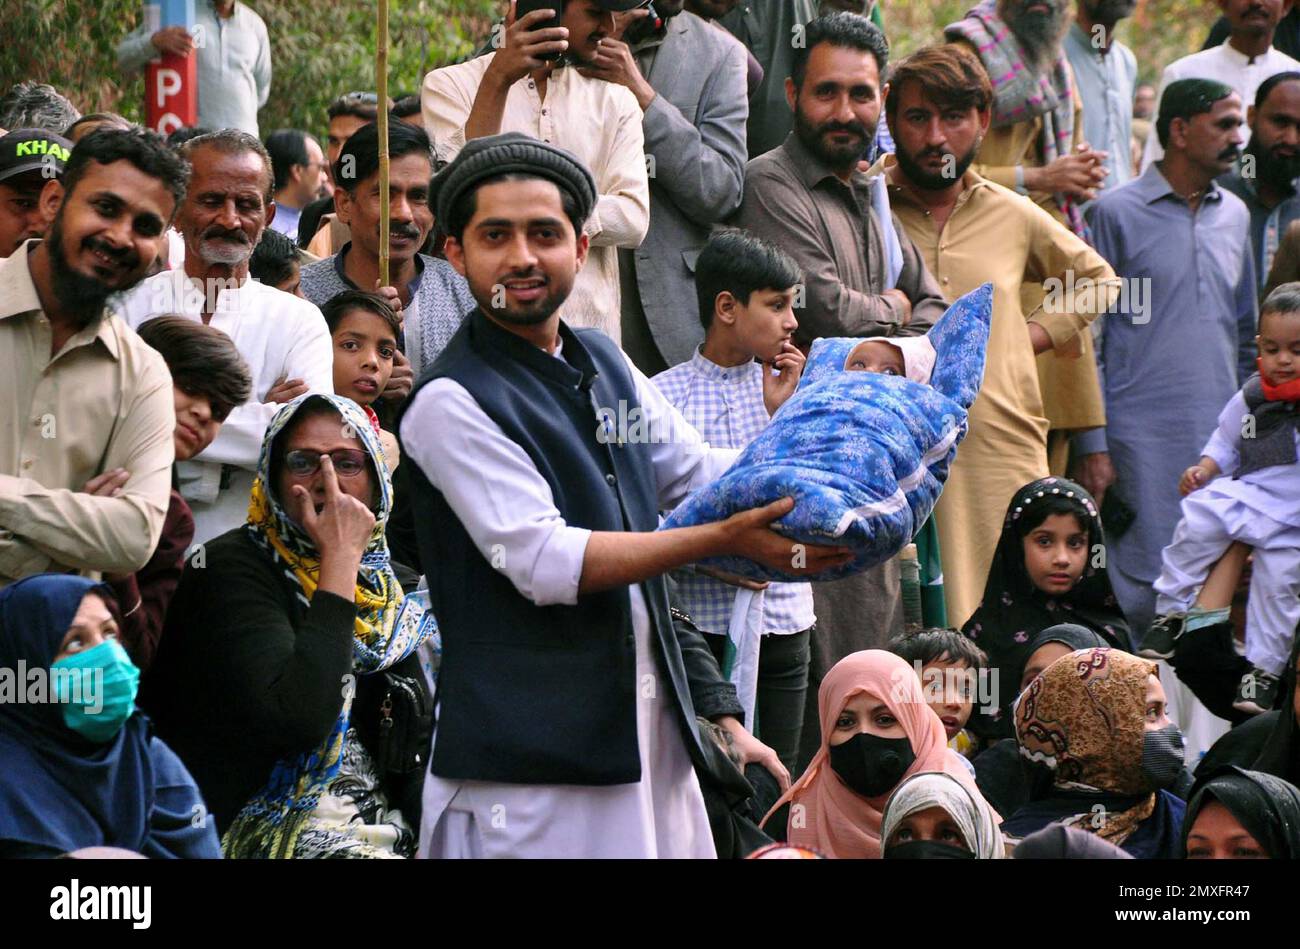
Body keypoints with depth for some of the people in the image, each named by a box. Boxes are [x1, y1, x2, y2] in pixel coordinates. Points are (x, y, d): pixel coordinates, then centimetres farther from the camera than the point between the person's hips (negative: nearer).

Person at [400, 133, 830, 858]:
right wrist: (726, 540, -23)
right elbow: (545, 562, -19)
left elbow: (701, 473, 22)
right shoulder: (453, 403, -12)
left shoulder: (605, 364, 12)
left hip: (652, 737, 7)